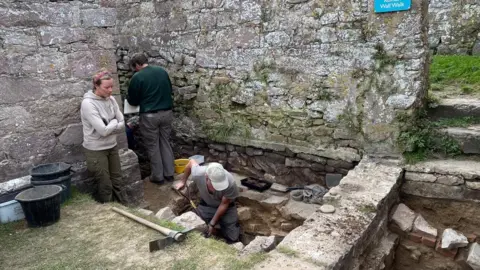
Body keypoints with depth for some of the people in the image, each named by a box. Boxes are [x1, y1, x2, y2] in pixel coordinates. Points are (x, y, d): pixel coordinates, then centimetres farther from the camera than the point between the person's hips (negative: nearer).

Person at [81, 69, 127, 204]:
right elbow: (103, 130, -24)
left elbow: (122, 125, -1)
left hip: (112, 147, 6)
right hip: (96, 150, -6)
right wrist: (114, 123, -8)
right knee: (105, 186, 7)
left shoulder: (111, 99, -1)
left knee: (118, 182, 14)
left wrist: (108, 127, -15)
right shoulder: (88, 103, -19)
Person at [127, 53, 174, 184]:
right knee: (165, 143, 16)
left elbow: (133, 100, -1)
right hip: (167, 113, 5)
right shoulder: (162, 71, 5)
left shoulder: (137, 77, -10)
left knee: (153, 146, 8)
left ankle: (158, 176, 17)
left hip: (150, 116, -5)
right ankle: (169, 173, 23)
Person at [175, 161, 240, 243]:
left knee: (233, 238, -6)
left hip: (225, 206, -1)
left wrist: (212, 223, -21)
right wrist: (183, 182, 2)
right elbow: (192, 162, -10)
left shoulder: (230, 183, -38)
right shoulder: (198, 174, -34)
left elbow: (224, 204, -22)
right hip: (206, 205, 1)